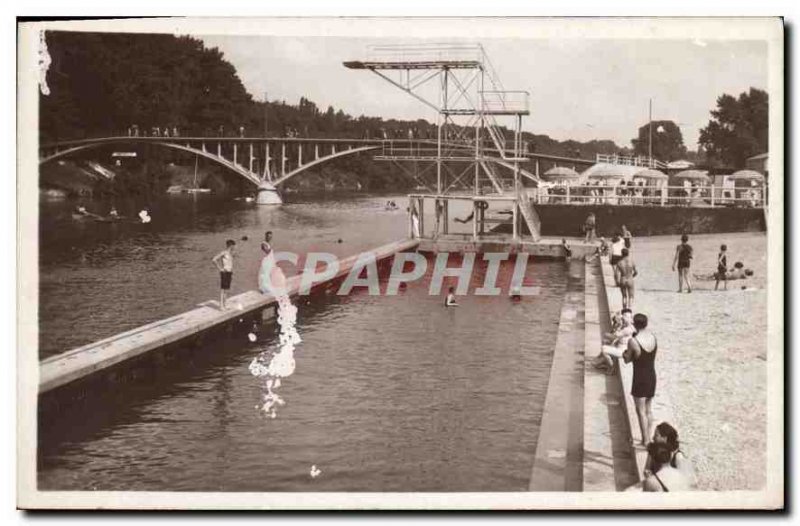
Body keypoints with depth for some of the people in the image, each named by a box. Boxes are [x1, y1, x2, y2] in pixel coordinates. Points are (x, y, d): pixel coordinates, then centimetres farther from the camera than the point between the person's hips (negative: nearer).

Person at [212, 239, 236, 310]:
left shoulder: (231, 253, 13)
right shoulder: (224, 253, -14)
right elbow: (213, 260, -21)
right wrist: (220, 268, -17)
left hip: (229, 273, 8)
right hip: (224, 273, -8)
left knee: (226, 289, 11)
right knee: (222, 289, -6)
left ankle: (224, 305, 17)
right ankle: (221, 305, -4)